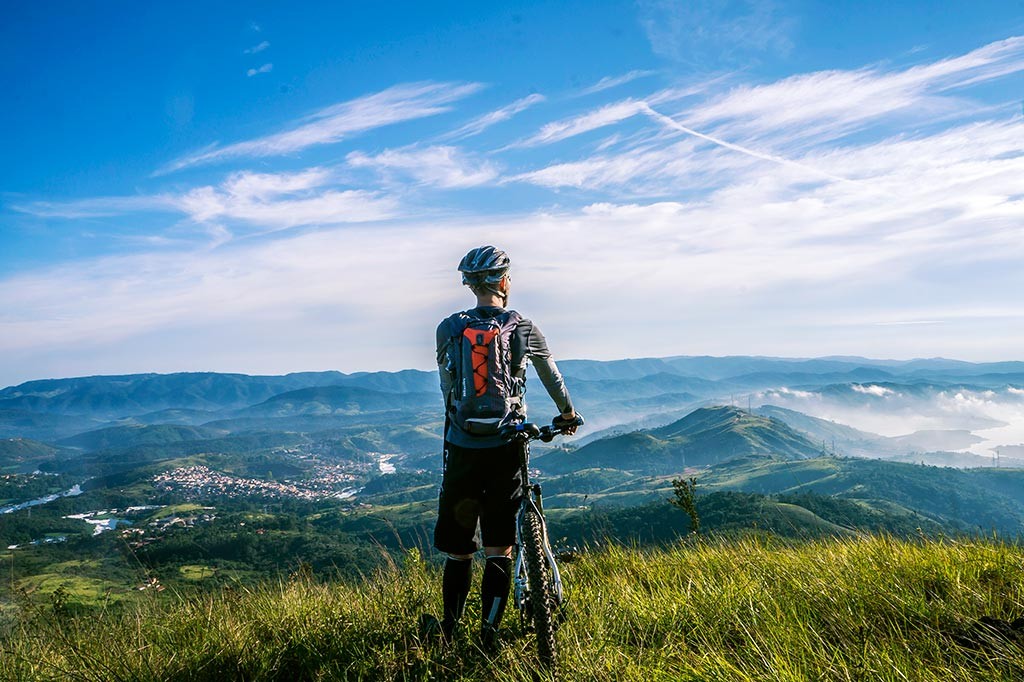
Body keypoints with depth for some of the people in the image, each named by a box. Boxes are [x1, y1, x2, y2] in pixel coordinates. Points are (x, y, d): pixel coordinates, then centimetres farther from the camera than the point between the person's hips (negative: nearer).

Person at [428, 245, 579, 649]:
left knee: (457, 548, 13)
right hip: (505, 449, -1)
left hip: (461, 448, 1)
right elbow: (551, 374, 18)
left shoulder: (448, 330, 3)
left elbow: (447, 387, 13)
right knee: (499, 547, 8)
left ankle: (449, 631, 21)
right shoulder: (522, 328, 1)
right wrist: (567, 412, 35)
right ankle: (489, 635, 10)